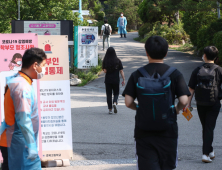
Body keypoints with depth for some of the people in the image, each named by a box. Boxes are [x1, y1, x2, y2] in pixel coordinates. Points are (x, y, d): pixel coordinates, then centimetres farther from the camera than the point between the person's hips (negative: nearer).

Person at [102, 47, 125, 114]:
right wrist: (123, 80, -1)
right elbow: (121, 71, -5)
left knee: (109, 94, 8)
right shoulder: (118, 61, -3)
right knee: (116, 93, 14)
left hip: (108, 80, 0)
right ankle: (115, 103, -14)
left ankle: (110, 109, 6)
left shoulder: (105, 61, -5)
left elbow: (105, 71, -12)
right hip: (116, 80, 0)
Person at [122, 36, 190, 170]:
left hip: (143, 131, 0)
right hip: (167, 130, 0)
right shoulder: (174, 74, -5)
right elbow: (184, 101, -12)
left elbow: (128, 102, -6)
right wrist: (177, 109, 10)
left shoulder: (137, 75, -3)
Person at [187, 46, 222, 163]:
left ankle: (210, 151, 26)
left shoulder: (197, 71, -1)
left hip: (201, 104, 2)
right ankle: (205, 154, -10)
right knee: (209, 128, 0)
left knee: (205, 128, 16)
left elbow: (191, 89, 0)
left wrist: (188, 103, 7)